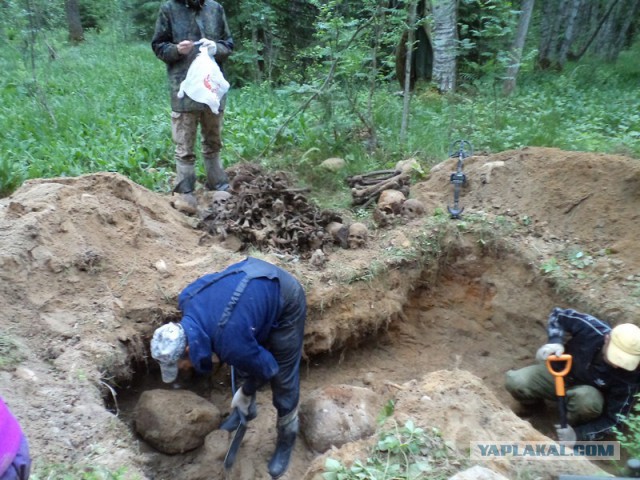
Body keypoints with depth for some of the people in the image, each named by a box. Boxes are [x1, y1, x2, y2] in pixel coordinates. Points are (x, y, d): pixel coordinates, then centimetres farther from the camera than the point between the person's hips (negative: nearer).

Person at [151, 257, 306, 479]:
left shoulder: (231, 343, -35)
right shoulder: (187, 301, -16)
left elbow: (267, 369, -18)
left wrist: (245, 392, 4)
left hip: (286, 300, -7)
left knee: (283, 380, 2)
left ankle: (286, 439, 26)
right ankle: (245, 409, 44)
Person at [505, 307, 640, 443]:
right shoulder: (590, 328, -31)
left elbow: (614, 419, -21)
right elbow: (558, 315, -12)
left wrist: (578, 434, -34)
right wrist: (555, 342, -32)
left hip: (590, 392, -1)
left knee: (586, 399, -40)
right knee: (515, 382, -25)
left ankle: (575, 425, -4)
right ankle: (533, 403, 12)